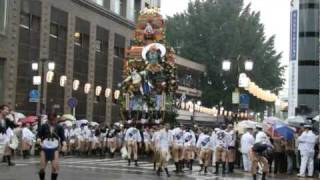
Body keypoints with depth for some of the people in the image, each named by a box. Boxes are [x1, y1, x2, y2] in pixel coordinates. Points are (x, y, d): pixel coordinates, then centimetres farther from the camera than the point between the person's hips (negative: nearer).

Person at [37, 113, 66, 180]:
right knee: (42, 168, -1)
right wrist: (39, 141, -21)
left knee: (55, 167, -12)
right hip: (44, 149, 0)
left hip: (54, 149, 0)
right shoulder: (44, 126, -1)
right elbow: (39, 135, 0)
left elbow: (62, 137, 0)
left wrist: (64, 145, -17)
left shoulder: (59, 128, 0)